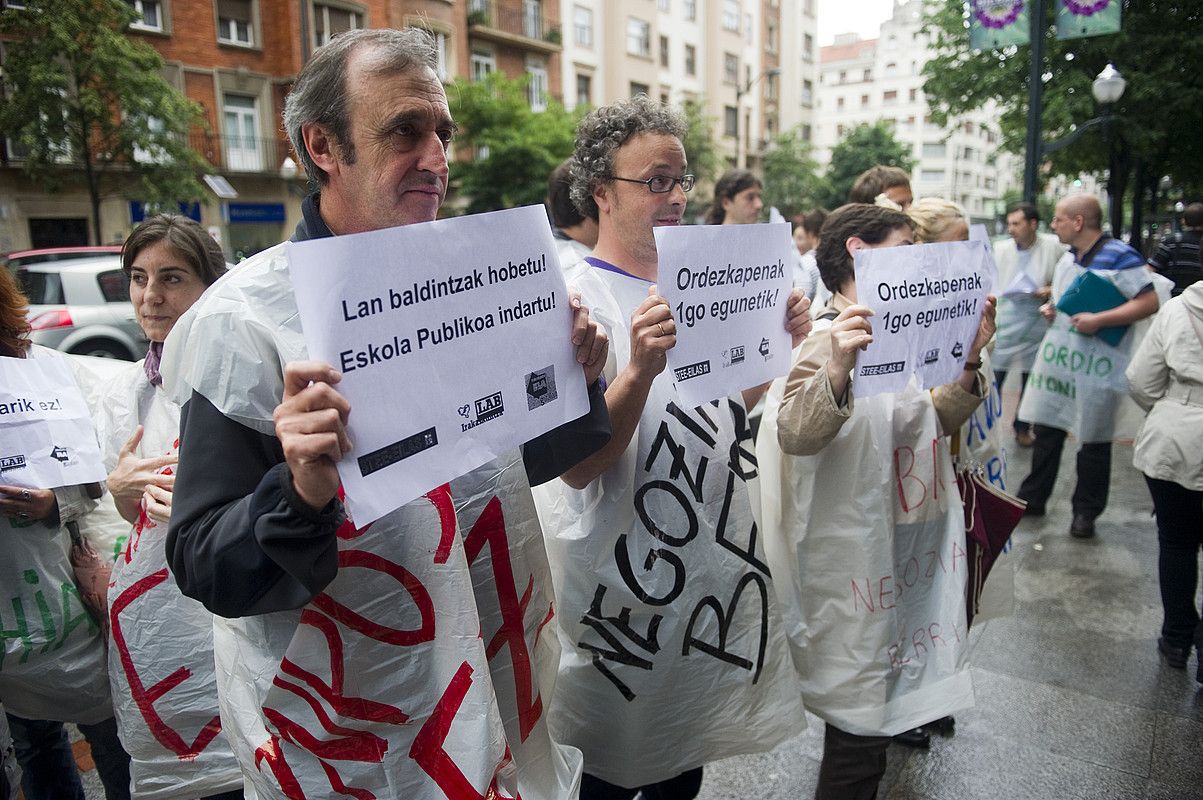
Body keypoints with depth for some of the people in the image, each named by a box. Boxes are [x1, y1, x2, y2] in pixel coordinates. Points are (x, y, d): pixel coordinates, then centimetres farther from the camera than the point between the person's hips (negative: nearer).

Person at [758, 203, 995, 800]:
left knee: (885, 702, 24)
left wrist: (969, 360, 1)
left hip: (913, 550, 9)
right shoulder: (830, 341, -18)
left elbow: (938, 421, 16)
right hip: (859, 564, -9)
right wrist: (838, 369, -49)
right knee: (858, 721, 5)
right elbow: (795, 436, -32)